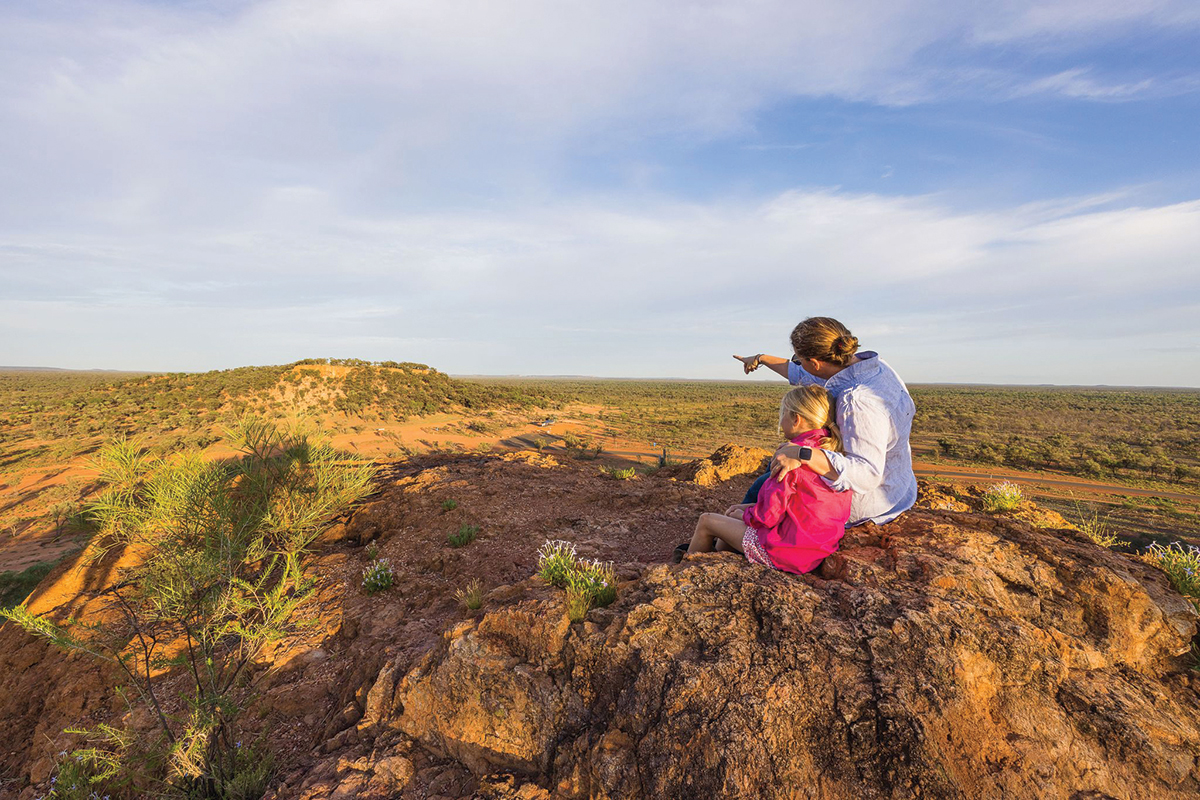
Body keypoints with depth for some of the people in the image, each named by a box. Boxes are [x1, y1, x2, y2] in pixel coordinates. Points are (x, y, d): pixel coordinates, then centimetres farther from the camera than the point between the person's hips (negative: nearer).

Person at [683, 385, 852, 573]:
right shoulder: (833, 451, 3)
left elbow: (768, 516, -21)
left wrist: (744, 514, 1)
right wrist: (749, 507, 11)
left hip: (786, 551, -8)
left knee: (706, 521, 10)